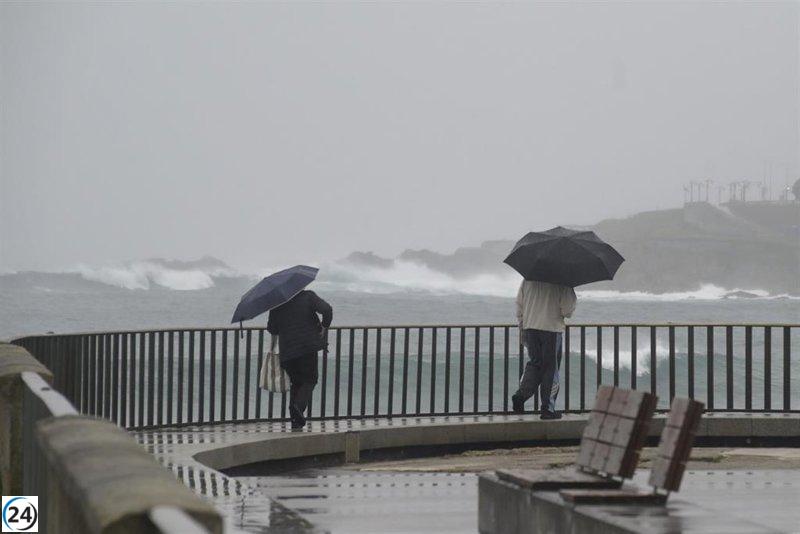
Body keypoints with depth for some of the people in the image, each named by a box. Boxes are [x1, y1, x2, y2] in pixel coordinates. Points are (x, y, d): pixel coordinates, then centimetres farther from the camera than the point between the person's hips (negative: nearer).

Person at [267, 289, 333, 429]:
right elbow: (327, 310, -16)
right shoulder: (308, 296, -2)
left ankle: (295, 420, 11)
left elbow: (272, 329, 10)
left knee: (296, 382, 17)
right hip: (308, 346, -3)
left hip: (287, 349, 3)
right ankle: (299, 406, -16)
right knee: (310, 380, 11)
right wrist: (324, 327, -2)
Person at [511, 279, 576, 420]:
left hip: (530, 327, 4)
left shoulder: (527, 280, 6)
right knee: (550, 369, 4)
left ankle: (521, 394, -7)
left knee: (534, 363, 16)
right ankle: (547, 408, 5)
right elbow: (567, 309, -11)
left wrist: (521, 329, 18)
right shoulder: (561, 283, -10)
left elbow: (519, 304, 10)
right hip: (552, 328, -4)